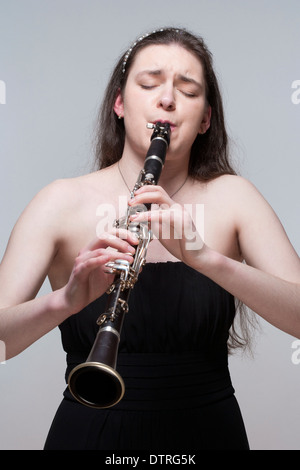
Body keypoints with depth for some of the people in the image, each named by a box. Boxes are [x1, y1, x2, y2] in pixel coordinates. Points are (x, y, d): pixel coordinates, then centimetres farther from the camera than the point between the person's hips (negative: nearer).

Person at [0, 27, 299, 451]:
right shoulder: (63, 202, -8)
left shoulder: (231, 197, -4)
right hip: (92, 433, -1)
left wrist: (205, 257, -32)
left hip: (208, 432, 2)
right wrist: (65, 299, -35)